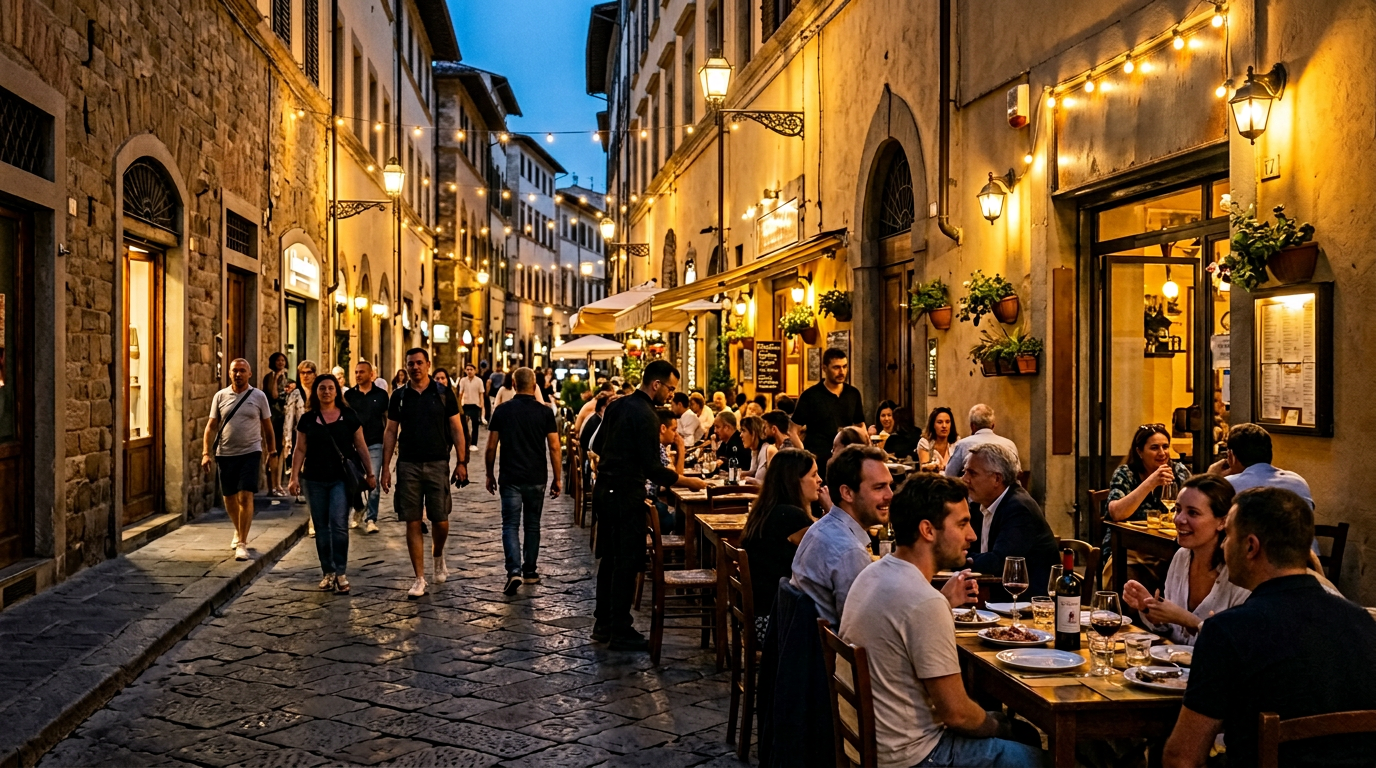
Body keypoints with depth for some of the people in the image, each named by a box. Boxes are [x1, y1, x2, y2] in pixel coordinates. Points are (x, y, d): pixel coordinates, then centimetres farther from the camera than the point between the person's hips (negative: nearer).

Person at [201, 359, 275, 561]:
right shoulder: (220, 396, 3)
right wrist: (206, 453, -7)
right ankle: (239, 532, 38)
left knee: (245, 497, -11)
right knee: (229, 497, 13)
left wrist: (272, 453, 10)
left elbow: (267, 427, 7)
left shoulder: (258, 396, 0)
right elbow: (211, 426, 3)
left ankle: (242, 543, -7)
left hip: (250, 453, -2)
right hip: (225, 454, 3)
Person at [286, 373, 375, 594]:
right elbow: (300, 450, 6)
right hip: (314, 480, 2)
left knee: (339, 524, -12)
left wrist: (370, 473, 7)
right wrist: (295, 477, -1)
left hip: (341, 478, -2)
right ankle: (328, 572, 17)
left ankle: (340, 573, -4)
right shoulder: (307, 419, 6)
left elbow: (360, 446, 7)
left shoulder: (349, 416, 3)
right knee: (321, 526, 7)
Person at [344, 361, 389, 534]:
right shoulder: (349, 395, 6)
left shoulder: (381, 394, 4)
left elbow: (387, 418, 9)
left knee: (373, 482, -5)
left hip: (375, 444, -1)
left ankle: (371, 519, 0)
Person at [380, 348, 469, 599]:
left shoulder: (443, 393, 2)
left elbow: (456, 429, 3)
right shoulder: (398, 396, 6)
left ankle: (438, 557, 33)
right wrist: (386, 466, 2)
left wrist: (461, 462, -4)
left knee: (440, 520, 1)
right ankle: (420, 579, 7)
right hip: (408, 465, 1)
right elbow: (391, 432, 8)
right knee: (413, 523, 0)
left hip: (437, 464, -1)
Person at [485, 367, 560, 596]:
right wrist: (557, 479, 4)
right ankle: (530, 572, 22)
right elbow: (554, 448, -5)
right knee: (532, 525, 14)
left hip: (510, 478, -1)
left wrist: (490, 474, 12)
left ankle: (514, 571, -16)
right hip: (536, 479, 1)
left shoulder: (502, 410, -2)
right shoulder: (545, 412, -3)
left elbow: (491, 447, 0)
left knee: (511, 525, 1)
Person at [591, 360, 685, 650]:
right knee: (627, 562, -1)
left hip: (604, 489, 9)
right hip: (625, 495, -9)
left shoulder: (617, 405, 9)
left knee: (609, 558, 16)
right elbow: (652, 468, -22)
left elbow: (597, 445, 18)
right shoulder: (646, 416, -18)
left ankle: (603, 623, 24)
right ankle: (621, 631, 5)